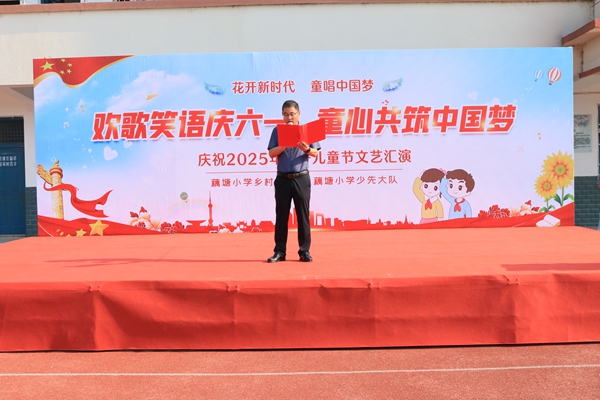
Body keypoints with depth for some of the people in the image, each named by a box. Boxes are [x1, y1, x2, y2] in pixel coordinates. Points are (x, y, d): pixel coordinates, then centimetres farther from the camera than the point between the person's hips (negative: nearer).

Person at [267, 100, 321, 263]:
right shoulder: (277, 131, 6)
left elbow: (315, 153, 1)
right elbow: (271, 153, -2)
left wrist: (307, 149, -21)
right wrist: (284, 145, -18)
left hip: (301, 178, 0)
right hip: (283, 179, 1)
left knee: (303, 215, 2)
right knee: (281, 215, 3)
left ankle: (305, 251, 9)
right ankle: (279, 251, 10)